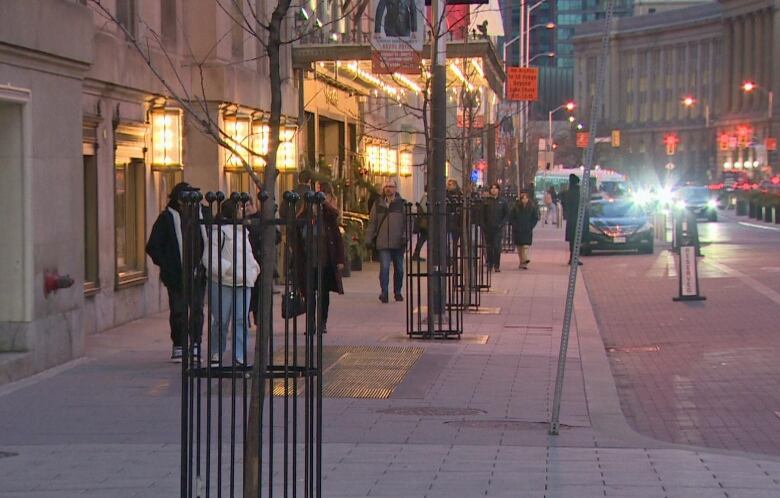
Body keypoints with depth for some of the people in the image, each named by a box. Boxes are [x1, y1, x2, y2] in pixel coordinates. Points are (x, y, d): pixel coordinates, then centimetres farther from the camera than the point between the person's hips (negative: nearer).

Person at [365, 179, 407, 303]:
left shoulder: (402, 203, 5)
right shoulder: (378, 204, 8)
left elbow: (407, 221, 3)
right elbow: (372, 222, 11)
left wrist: (405, 235, -10)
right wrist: (368, 238, 5)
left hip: (398, 243, 0)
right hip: (383, 243, 0)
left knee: (399, 268, 10)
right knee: (384, 267, -11)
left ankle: (397, 292, 24)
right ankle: (384, 293, -8)